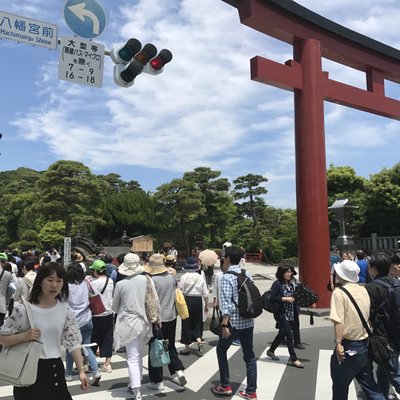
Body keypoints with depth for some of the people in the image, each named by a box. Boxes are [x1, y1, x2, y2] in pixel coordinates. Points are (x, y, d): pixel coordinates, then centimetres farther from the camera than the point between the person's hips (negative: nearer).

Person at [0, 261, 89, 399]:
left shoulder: (65, 309, -1)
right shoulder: (24, 309, -11)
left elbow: (73, 341, 1)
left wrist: (81, 370, -4)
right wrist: (24, 336, -21)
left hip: (55, 369, 3)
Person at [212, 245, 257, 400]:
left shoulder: (227, 277, -14)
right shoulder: (248, 275, 5)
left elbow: (226, 303, -20)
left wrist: (224, 325, -20)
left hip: (234, 321, -6)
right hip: (248, 321, 6)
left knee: (221, 350, 15)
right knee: (249, 355, 12)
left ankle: (225, 386, 20)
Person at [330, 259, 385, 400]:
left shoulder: (339, 292, -15)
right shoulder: (364, 290, 4)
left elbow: (338, 321, -23)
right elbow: (368, 316, 14)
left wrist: (338, 343, -20)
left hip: (348, 346, -6)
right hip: (365, 345, 6)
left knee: (340, 386, 12)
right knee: (368, 384, 16)